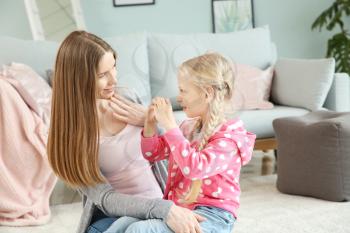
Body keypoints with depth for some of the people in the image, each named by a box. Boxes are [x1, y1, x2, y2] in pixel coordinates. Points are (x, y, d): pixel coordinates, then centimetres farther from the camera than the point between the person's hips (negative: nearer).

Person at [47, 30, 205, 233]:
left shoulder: (129, 100, 2)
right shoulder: (71, 134, -10)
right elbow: (105, 199, -18)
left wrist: (149, 120, -7)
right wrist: (164, 209, -32)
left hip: (159, 205, 3)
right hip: (112, 217, -3)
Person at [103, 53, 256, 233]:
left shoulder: (228, 136, -12)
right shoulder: (188, 127, 12)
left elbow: (194, 169, -28)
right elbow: (153, 154, 23)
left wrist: (169, 126, -25)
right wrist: (150, 123, 4)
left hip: (211, 217, -7)